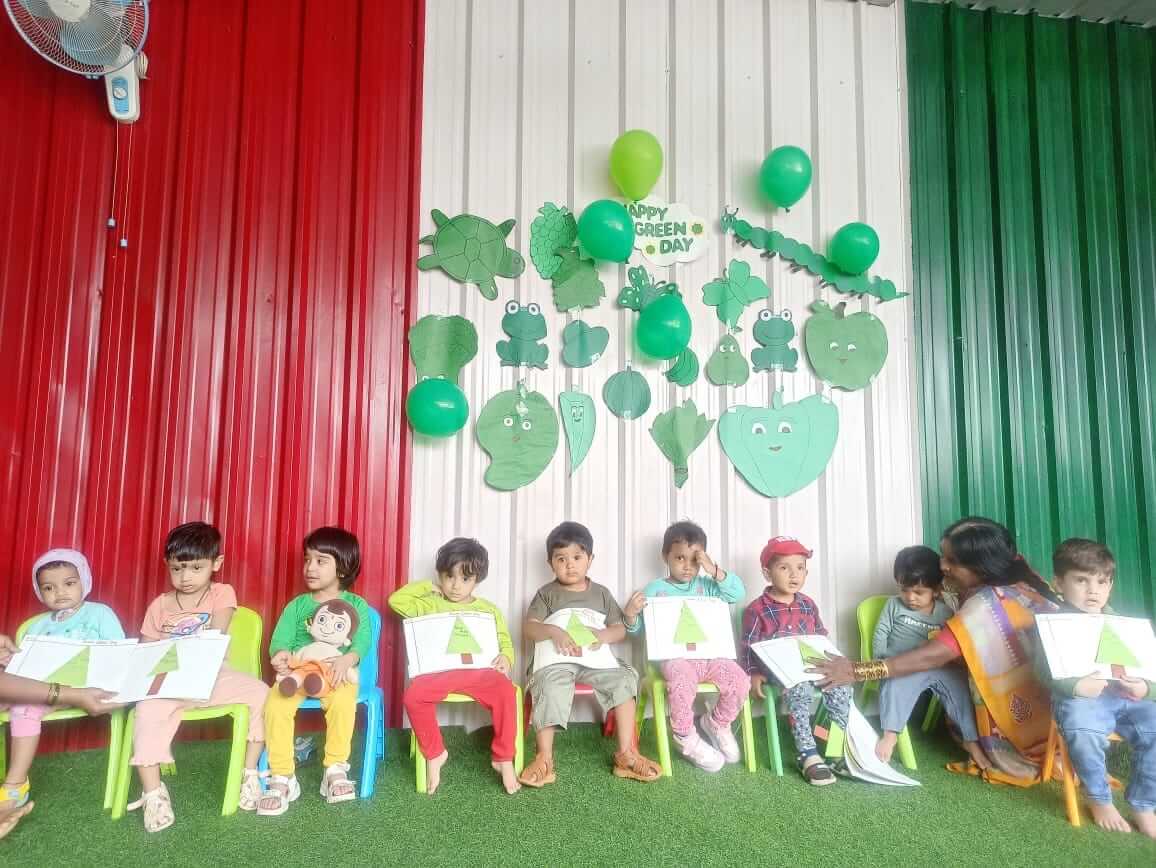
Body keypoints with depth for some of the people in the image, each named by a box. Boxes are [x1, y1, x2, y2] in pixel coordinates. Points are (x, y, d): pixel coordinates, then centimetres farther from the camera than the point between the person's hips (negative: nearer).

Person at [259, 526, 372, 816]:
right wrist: (280, 654, -24)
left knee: (343, 703, -34)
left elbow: (362, 641, -7)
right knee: (275, 705, -27)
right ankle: (282, 778, -16)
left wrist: (348, 659, -30)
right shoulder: (297, 605, 14)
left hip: (336, 673, -2)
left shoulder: (356, 605, 7)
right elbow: (280, 639, 1)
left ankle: (335, 770, -17)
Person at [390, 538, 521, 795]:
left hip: (478, 670, 0)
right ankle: (434, 753, -5)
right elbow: (396, 600, 8)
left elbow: (505, 642, 12)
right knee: (413, 695, -29)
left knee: (505, 690, -30)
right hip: (440, 670, 1)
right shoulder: (431, 604, 14)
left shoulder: (488, 609, 15)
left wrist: (505, 658, -10)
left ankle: (503, 758, -12)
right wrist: (426, 587, 12)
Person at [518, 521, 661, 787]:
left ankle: (626, 754, -13)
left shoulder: (601, 593, 14)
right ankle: (544, 759, -22)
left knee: (623, 678, -21)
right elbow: (529, 627, -4)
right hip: (557, 659, -2)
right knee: (550, 685, -32)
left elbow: (620, 629, 9)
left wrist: (603, 635, -15)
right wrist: (554, 632, -24)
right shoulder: (547, 593, 7)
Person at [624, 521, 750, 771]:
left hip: (709, 655, 4)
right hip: (674, 656, -4)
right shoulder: (655, 589, 6)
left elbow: (738, 593, 1)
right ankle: (686, 738, -6)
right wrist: (630, 614, -18)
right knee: (682, 681, -35)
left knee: (740, 680, -18)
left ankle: (717, 723, 15)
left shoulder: (707, 585, 14)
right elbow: (638, 628, 5)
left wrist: (714, 570, -7)